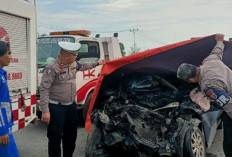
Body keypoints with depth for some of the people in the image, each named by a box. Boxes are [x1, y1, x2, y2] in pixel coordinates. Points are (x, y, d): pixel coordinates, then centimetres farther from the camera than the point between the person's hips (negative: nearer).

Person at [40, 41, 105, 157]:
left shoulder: (73, 64, 4)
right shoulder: (52, 68, -19)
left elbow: (82, 66, 29)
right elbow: (44, 89, -21)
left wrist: (97, 63, 35)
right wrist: (45, 111, -24)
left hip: (71, 105, 8)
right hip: (56, 107, -8)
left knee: (71, 135, 18)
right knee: (55, 137, 1)